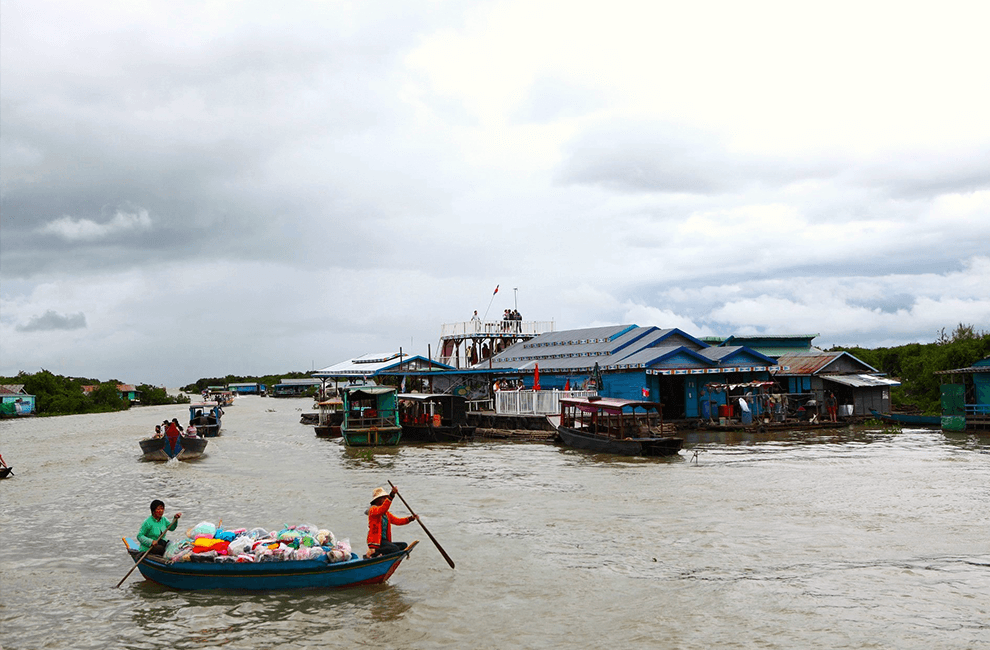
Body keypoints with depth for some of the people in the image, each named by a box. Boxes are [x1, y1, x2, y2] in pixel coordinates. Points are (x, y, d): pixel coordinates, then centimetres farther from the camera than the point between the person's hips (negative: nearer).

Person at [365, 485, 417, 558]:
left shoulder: (387, 514, 23)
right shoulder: (373, 509, -4)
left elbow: (397, 521, 19)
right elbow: (382, 510, -27)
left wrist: (411, 518, 3)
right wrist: (391, 495, -37)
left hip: (384, 540, 9)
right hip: (376, 541, -9)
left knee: (403, 545, -7)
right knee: (395, 549, -28)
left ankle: (382, 554, -19)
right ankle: (372, 553, -19)